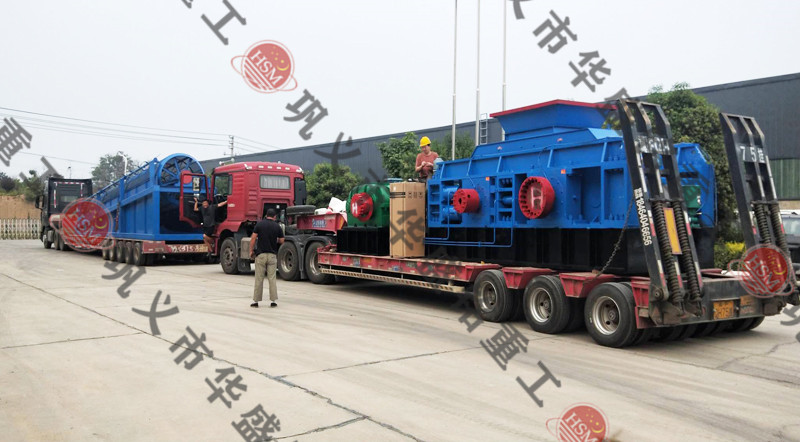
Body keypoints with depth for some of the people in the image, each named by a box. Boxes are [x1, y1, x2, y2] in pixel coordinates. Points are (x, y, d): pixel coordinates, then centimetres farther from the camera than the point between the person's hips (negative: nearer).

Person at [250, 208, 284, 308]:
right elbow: (281, 241, 7)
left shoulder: (260, 224, -1)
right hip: (272, 255, 1)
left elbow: (253, 238, -4)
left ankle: (256, 301, 6)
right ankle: (273, 301, 4)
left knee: (259, 279, 3)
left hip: (260, 254, -1)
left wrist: (251, 250, 5)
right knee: (272, 278, 4)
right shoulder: (277, 226, 1)